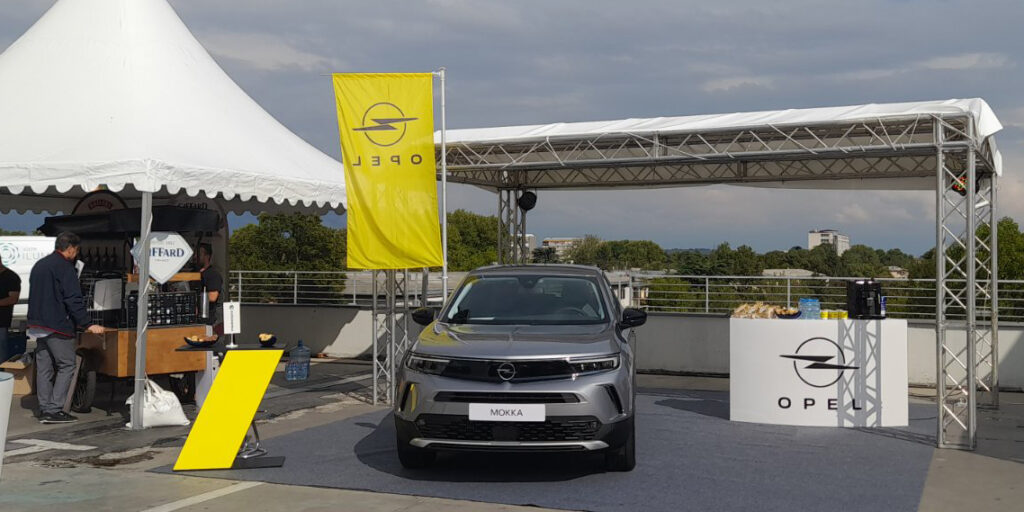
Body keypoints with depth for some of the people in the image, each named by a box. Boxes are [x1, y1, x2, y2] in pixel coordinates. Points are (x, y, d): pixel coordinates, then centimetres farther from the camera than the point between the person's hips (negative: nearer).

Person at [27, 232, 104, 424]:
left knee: (44, 368, 10)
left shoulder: (39, 265, 18)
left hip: (37, 325, 9)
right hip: (57, 326, -9)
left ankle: (45, 410, 11)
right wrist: (87, 325, -15)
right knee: (66, 365, -3)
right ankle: (54, 410, -8)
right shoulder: (65, 267, -11)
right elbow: (74, 300, -17)